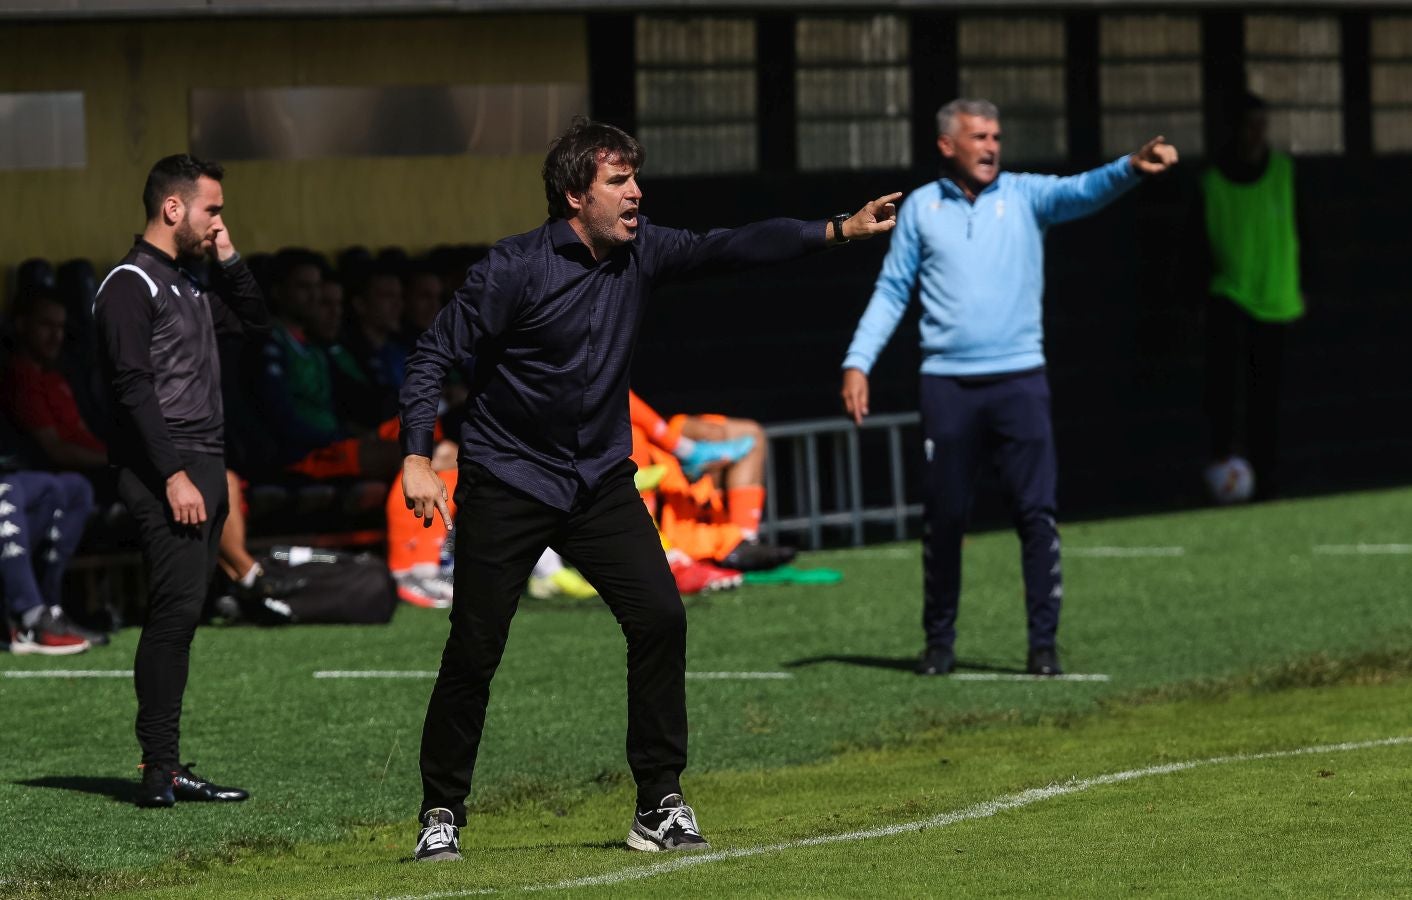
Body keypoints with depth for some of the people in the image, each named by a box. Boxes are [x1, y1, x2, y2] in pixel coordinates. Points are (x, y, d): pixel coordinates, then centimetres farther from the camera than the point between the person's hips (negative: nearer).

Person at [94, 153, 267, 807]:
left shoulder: (189, 285, 20)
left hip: (203, 470, 9)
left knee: (180, 617, 8)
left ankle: (167, 769, 9)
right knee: (176, 611, -15)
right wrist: (174, 476, -22)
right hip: (165, 473, -9)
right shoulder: (130, 285, -8)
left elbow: (255, 323, 31)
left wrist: (228, 258, 17)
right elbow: (133, 389, -16)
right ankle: (159, 770, -16)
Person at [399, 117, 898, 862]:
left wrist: (838, 232, -10)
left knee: (659, 618, -9)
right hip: (506, 484, -5)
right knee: (474, 651, -4)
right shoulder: (515, 268, -16)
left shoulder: (639, 254, 1)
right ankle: (441, 814, 11)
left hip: (600, 479, 5)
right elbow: (434, 354, -14)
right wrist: (417, 458, -23)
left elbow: (729, 248, -1)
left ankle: (659, 806, 0)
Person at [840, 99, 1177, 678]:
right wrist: (857, 362, 2)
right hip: (947, 385, 1)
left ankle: (1043, 643, -1)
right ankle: (939, 642, 17)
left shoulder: (1024, 196, 5)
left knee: (1036, 515, -5)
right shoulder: (920, 207, 8)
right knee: (943, 518, 4)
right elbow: (891, 293, 12)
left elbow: (1082, 192, -14)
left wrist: (1132, 168, -34)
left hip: (1018, 379, -1)